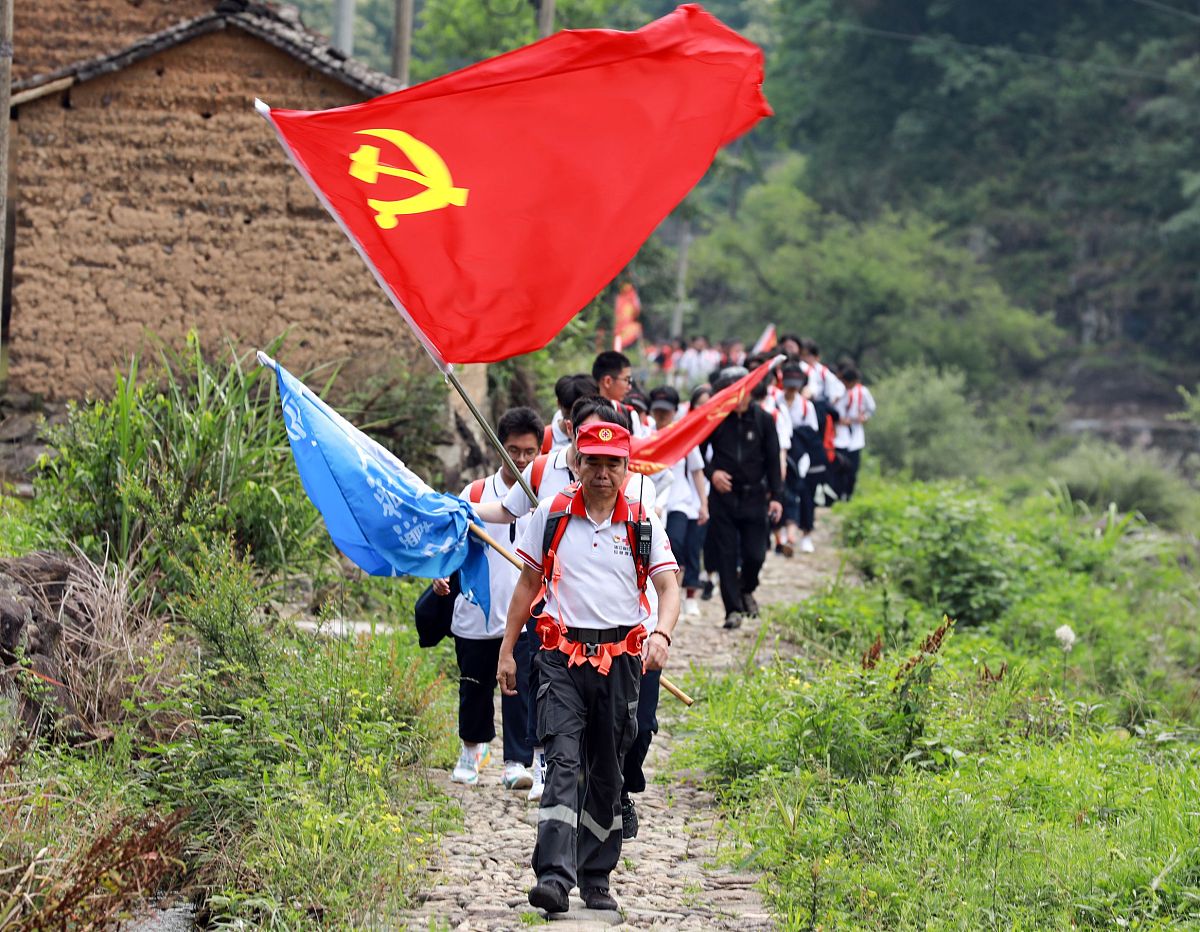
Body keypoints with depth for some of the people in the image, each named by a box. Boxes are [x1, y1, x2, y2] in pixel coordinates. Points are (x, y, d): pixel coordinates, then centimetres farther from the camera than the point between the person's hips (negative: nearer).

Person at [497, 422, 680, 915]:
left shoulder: (643, 524, 5)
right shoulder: (551, 515, 5)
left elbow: (669, 588, -3)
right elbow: (528, 584, 12)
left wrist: (661, 635, -23)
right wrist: (506, 651, 10)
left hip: (620, 659, 1)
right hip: (562, 656, -1)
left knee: (607, 772, 9)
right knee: (563, 762, -15)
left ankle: (595, 877, 20)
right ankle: (554, 876, -24)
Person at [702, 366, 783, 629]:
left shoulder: (763, 420, 1)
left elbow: (773, 461, 4)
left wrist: (776, 496, -1)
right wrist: (711, 472, -12)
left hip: (754, 496, 0)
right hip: (723, 496, 0)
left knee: (755, 553, -3)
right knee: (726, 555, -2)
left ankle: (747, 590, 29)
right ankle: (733, 609, 6)